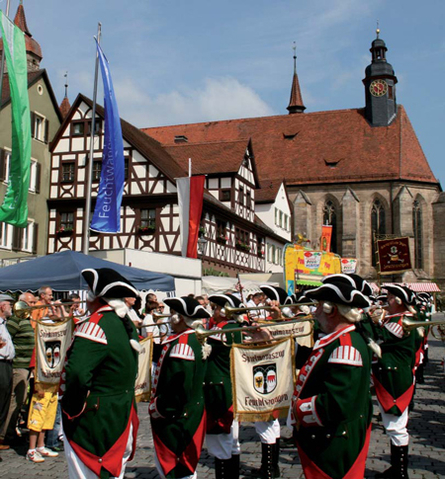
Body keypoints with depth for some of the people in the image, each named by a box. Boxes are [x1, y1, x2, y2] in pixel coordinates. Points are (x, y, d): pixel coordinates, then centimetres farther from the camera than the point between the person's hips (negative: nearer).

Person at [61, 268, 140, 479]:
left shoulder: (95, 325, -21)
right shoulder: (127, 324, 5)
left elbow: (76, 373, -32)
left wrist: (72, 408, -18)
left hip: (92, 422, -8)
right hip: (122, 418, 8)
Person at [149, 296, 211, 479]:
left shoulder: (181, 345, -23)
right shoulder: (196, 340, 5)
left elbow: (177, 386, -27)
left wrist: (157, 407, -16)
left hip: (175, 418, -9)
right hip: (191, 413, 9)